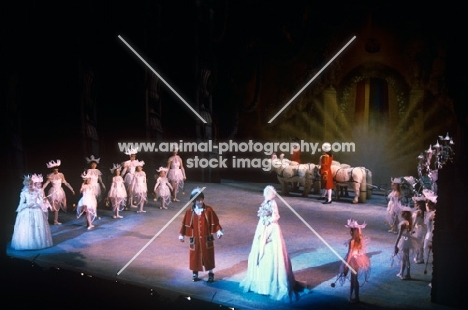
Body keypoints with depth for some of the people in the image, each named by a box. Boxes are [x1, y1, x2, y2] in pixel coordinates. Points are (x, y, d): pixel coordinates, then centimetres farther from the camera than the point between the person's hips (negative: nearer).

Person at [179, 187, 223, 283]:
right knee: (194, 256, 10)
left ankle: (210, 274, 25)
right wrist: (181, 235, 3)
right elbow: (185, 224, 2)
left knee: (208, 256, 8)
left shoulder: (209, 210, -7)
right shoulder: (190, 212, -5)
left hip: (207, 239, -1)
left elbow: (215, 222, -4)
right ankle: (195, 274, 29)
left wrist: (219, 231, -13)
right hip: (195, 239, 1)